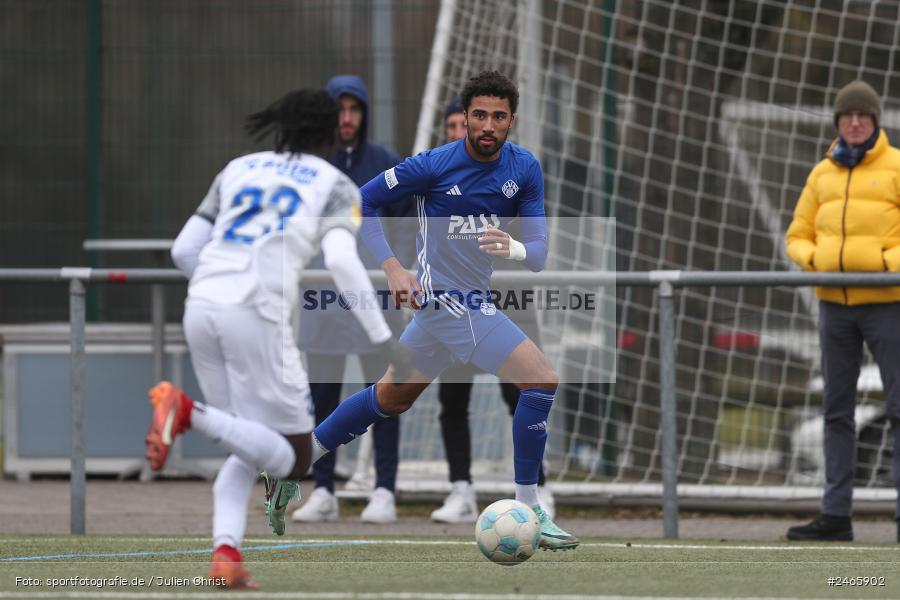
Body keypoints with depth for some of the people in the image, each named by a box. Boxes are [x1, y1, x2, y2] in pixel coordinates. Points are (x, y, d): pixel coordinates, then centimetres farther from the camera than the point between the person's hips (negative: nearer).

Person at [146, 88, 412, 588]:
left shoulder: (238, 170, 23)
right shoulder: (336, 185, 10)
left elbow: (184, 251, 18)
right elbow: (342, 261, -8)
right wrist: (383, 338, -8)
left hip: (201, 306, 6)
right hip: (257, 316, -6)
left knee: (251, 451, 18)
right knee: (293, 459, 0)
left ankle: (226, 553, -5)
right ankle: (187, 412, -23)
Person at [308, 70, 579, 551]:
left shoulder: (525, 169, -1)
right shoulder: (435, 165, -16)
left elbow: (538, 253, -4)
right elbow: (363, 201, -6)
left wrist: (514, 249, -29)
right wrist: (392, 267, -17)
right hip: (445, 297, -7)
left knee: (392, 397, 23)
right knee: (542, 380, -16)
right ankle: (526, 511, -9)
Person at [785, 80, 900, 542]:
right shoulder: (823, 174, 12)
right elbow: (798, 237, 16)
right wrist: (813, 260, -5)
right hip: (835, 304, 5)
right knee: (837, 411, 6)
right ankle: (835, 516, 10)